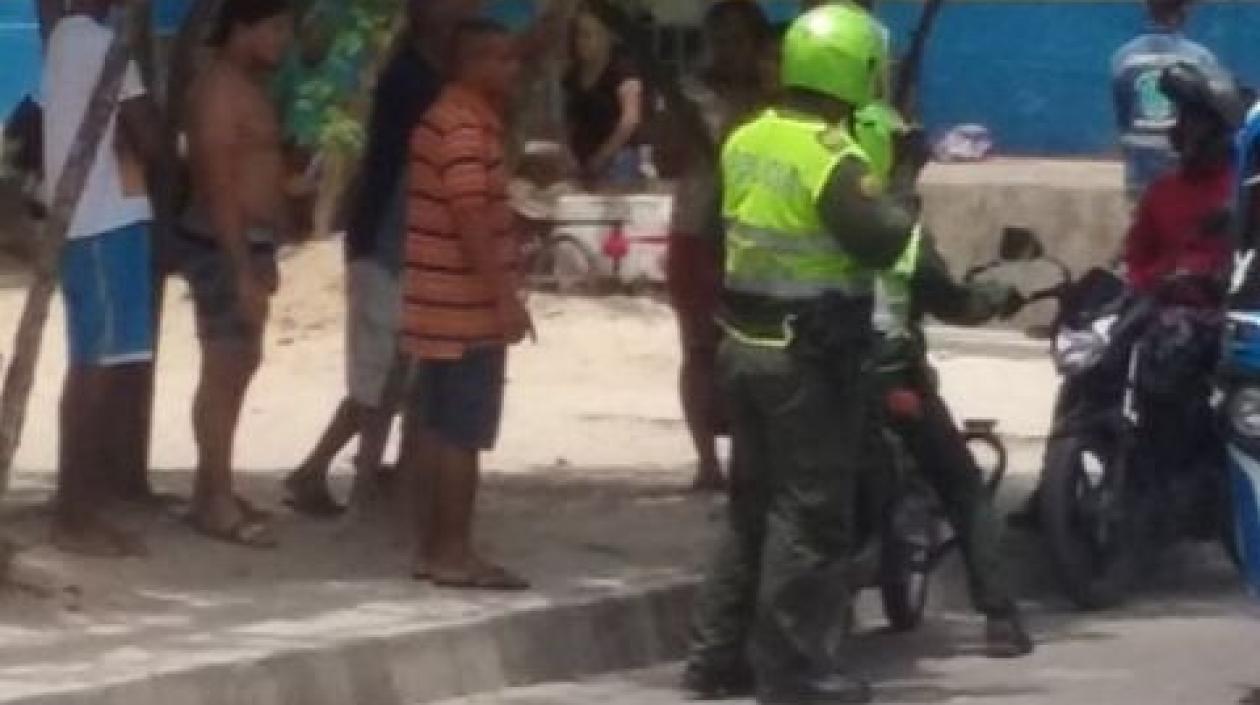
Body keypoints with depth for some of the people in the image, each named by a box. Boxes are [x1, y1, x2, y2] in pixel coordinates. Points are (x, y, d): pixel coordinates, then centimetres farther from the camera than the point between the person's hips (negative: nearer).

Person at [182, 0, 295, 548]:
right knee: (225, 369, -10)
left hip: (248, 244, 11)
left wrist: (262, 259, 21)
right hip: (224, 246, -11)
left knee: (239, 366, 14)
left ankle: (214, 490, 21)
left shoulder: (249, 87, 16)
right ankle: (216, 502, -9)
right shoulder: (221, 89, -16)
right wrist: (242, 269, -24)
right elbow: (219, 186, -21)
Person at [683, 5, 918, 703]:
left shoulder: (745, 141, 6)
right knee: (811, 513, -1)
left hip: (746, 344, 8)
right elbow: (882, 243, -23)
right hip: (811, 356, -8)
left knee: (752, 502, 17)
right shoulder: (835, 162, -19)